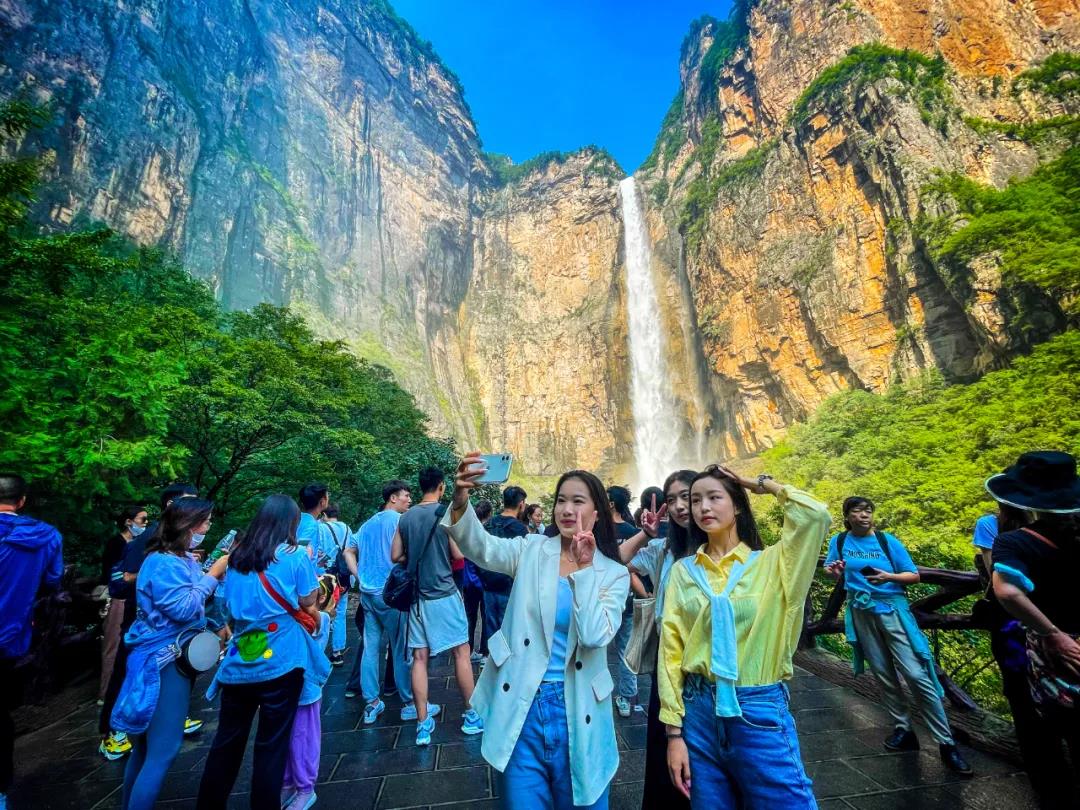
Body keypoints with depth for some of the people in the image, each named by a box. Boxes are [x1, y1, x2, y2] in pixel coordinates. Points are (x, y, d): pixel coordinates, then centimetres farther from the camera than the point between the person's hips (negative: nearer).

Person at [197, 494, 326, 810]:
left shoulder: (236, 558, 5)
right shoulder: (295, 556, -12)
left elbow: (232, 606, 18)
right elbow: (307, 603, -7)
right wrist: (308, 564, 4)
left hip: (238, 664, 5)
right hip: (280, 662, -5)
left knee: (226, 741, 19)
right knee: (272, 744, 9)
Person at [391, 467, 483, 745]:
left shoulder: (406, 517, 3)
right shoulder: (446, 513, -12)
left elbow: (396, 556, 6)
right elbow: (458, 554, -12)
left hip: (417, 595, 5)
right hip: (444, 593, -4)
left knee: (419, 657, 10)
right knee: (461, 652, 8)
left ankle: (423, 725, 15)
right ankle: (472, 717, 19)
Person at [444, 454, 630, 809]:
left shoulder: (614, 573, -4)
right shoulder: (531, 550, -4)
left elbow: (595, 636, -17)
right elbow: (480, 546, -20)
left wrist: (583, 569, -22)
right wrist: (460, 498, -38)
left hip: (577, 711, 1)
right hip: (521, 705, 0)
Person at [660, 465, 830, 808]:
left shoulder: (770, 563, -4)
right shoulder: (683, 571, 0)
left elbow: (815, 515, -21)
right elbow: (671, 650, 0)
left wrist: (763, 484, -7)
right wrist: (674, 730, -1)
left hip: (759, 711, -2)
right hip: (699, 711, 2)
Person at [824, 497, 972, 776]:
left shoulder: (887, 541, -5)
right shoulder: (839, 541, 0)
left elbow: (914, 576, -2)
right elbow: (832, 572, 11)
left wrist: (889, 577, -19)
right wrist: (834, 571, -12)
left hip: (892, 609, -2)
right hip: (861, 614, 2)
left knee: (917, 675, -7)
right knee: (884, 675, 11)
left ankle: (947, 743, 5)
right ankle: (903, 730, 25)